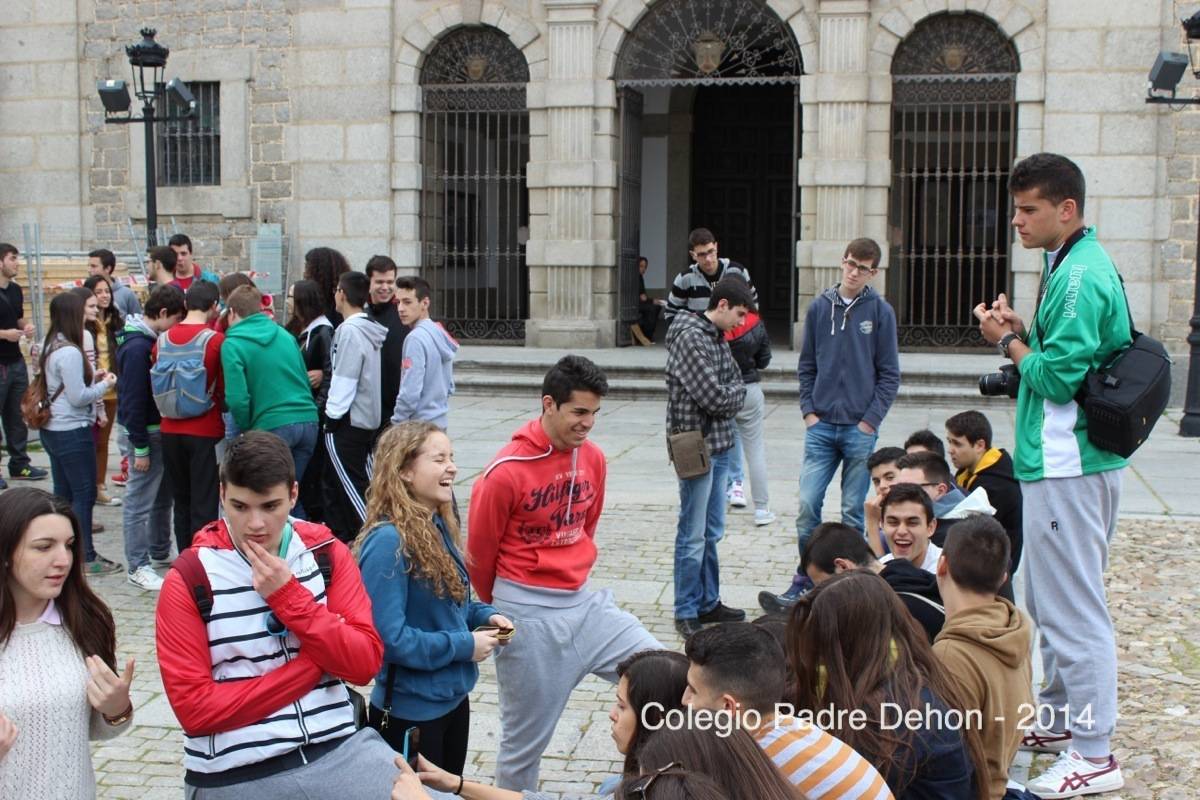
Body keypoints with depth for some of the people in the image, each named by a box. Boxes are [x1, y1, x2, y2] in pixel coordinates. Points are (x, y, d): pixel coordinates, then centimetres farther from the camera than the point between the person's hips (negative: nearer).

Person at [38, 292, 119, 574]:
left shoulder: (49, 347, 10)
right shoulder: (69, 352, -19)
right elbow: (78, 398, -19)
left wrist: (90, 378, 10)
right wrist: (105, 384, -5)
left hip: (52, 430, 9)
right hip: (73, 432, -9)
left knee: (63, 493, 15)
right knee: (84, 495, -1)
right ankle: (85, 558, 5)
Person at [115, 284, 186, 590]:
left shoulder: (153, 339, 9)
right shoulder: (137, 346, -20)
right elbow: (133, 400, -21)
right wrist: (140, 447, -19)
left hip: (163, 428, 10)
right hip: (148, 432, -10)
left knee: (163, 495, 19)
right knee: (140, 501, -1)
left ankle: (160, 552, 32)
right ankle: (137, 567, 6)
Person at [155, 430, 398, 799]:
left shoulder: (327, 554, 3)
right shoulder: (188, 580, -6)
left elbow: (364, 663, -5)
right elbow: (194, 707, -11)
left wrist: (289, 596, -15)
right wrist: (312, 665, -10)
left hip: (337, 749, 2)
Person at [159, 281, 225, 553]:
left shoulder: (162, 340, 0)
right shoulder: (215, 340, -13)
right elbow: (224, 389, -6)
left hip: (170, 431, 5)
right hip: (205, 431, -5)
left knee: (181, 502, 16)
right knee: (204, 505, 1)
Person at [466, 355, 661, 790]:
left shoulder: (594, 459, 0)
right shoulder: (506, 472, -18)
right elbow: (479, 552, -6)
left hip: (584, 602, 6)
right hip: (526, 614, -6)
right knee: (526, 735, 8)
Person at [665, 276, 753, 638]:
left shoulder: (719, 338, 12)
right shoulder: (690, 337, -16)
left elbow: (737, 385, 15)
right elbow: (714, 397, -21)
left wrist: (729, 394, -5)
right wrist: (734, 393, -2)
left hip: (719, 447, 9)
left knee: (712, 533, 17)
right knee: (693, 536, -1)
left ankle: (708, 602, 27)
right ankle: (686, 612, 8)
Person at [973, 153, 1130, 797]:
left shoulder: (1081, 277, -18)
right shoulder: (1073, 265, 14)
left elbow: (1058, 377, -22)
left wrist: (1008, 341, -8)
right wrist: (1024, 333, 5)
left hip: (1068, 470, -11)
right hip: (1063, 461, 11)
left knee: (1073, 609, -5)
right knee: (1054, 603, 20)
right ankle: (1062, 720, 32)